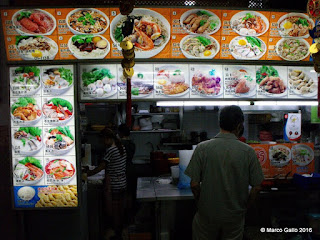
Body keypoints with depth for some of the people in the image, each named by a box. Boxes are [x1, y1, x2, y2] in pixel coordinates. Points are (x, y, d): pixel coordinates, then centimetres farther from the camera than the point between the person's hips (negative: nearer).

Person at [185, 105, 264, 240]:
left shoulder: (202, 148, -14)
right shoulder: (248, 151, -12)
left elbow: (194, 184, -13)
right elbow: (256, 187, -8)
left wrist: (201, 204, 5)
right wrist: (244, 207, 8)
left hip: (207, 214, 0)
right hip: (235, 216, 1)